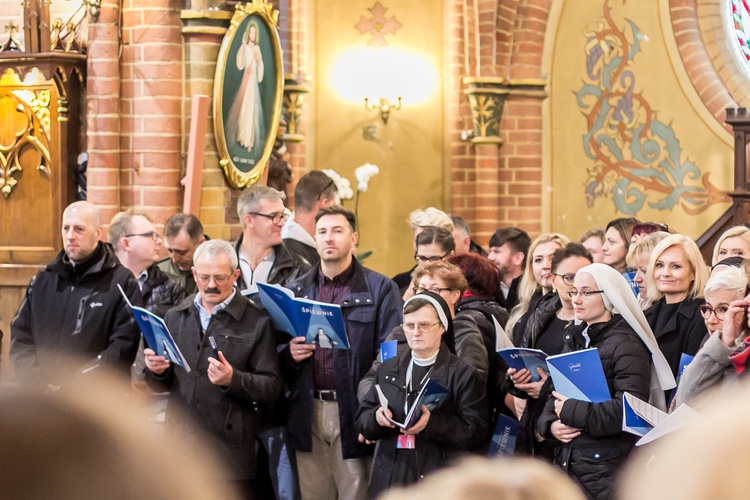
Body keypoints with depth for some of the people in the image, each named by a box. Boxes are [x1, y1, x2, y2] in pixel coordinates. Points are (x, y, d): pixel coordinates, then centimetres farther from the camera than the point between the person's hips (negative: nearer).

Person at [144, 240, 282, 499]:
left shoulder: (256, 322, -1)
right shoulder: (175, 317, 14)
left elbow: (272, 388, -5)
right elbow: (161, 384, 20)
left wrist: (233, 380, -22)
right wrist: (157, 371, -3)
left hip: (229, 452, -4)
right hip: (179, 447, 4)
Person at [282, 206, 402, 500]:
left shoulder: (380, 289, 2)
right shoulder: (294, 291, 13)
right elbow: (277, 352, 17)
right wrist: (289, 354, -7)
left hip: (352, 412, -3)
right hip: (308, 413, 3)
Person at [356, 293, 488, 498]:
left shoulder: (462, 373, 1)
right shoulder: (387, 369, 17)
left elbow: (475, 429, -8)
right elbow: (362, 420, 15)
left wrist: (432, 423, -22)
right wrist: (376, 417, -9)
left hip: (440, 481, -4)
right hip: (390, 479, 4)